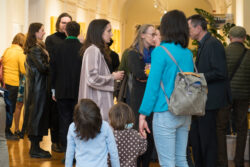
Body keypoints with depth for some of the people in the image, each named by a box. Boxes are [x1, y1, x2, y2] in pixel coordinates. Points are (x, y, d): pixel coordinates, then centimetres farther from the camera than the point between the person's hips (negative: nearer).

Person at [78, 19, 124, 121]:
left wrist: (112, 76, 11)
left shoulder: (98, 50, 16)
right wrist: (113, 77, -9)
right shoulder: (93, 50, -14)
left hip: (101, 100, 10)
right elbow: (92, 79, -20)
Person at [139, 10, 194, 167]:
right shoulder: (188, 53, 9)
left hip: (166, 114, -7)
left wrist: (143, 114, -9)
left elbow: (153, 85, -12)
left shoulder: (161, 51, -10)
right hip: (185, 115, 7)